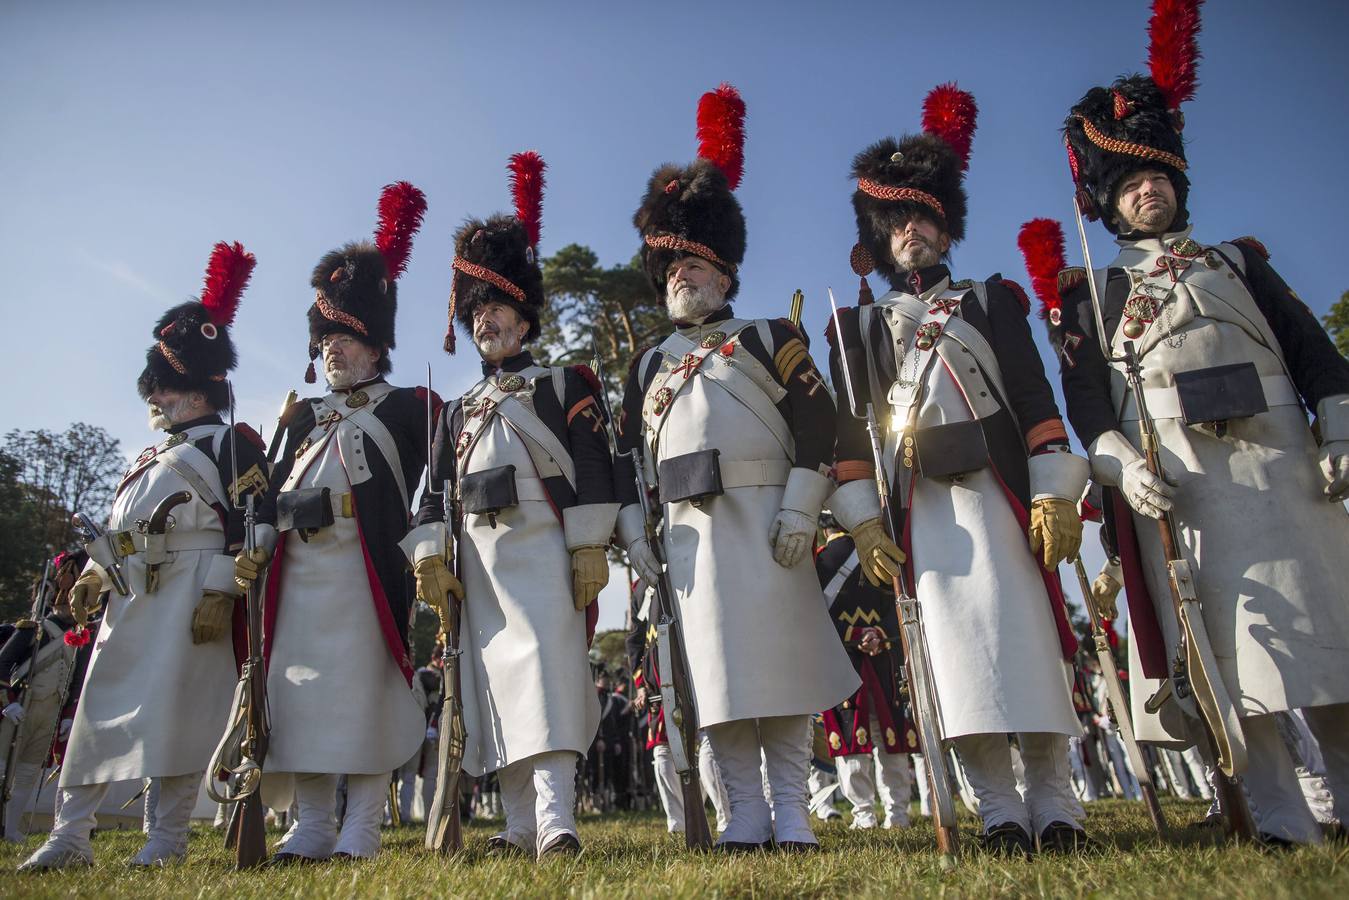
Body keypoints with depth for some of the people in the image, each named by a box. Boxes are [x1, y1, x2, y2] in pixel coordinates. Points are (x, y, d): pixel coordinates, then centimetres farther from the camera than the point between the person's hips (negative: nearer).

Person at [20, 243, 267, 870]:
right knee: (101, 702, 7)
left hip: (189, 588, -8)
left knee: (175, 707, -6)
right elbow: (117, 525, 27)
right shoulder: (147, 458, 25)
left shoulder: (231, 444, -1)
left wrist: (221, 590, -19)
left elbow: (250, 524, -12)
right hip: (130, 592, 8)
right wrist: (92, 576, 12)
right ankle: (70, 836, 14)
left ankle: (169, 837, 4)